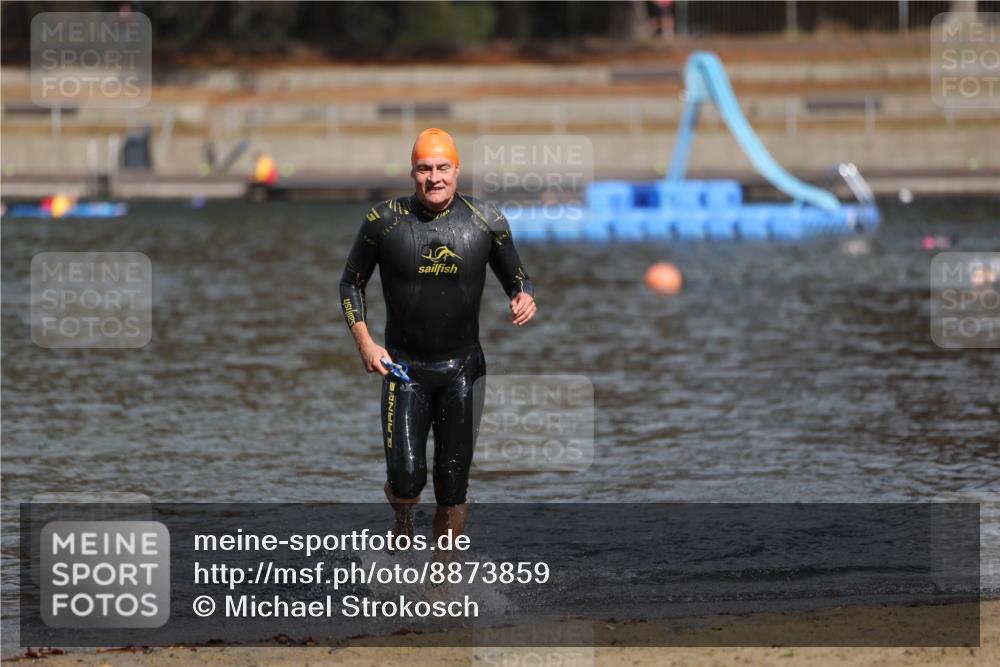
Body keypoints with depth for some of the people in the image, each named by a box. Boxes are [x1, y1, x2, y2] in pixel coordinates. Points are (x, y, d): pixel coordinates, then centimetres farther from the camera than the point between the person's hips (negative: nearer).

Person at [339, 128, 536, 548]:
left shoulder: (486, 222, -4)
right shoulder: (385, 221, -6)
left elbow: (515, 278, 8)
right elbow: (351, 282, 7)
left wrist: (524, 299, -16)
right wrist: (364, 341, -5)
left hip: (463, 368, 1)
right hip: (404, 367, -1)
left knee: (453, 489, 3)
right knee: (406, 481, -11)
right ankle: (402, 519, 25)